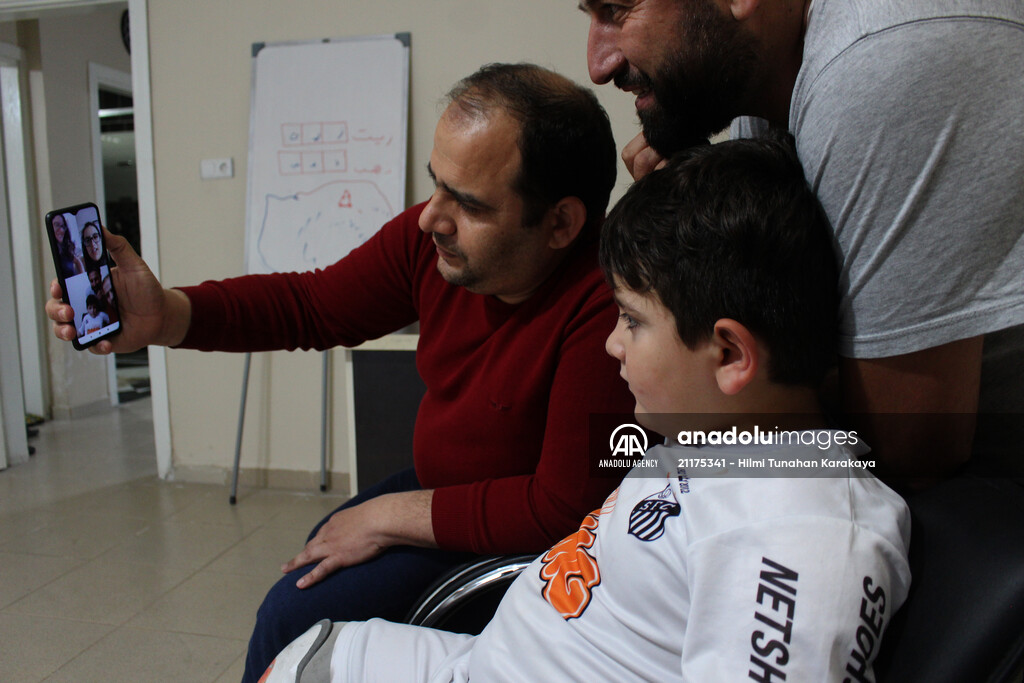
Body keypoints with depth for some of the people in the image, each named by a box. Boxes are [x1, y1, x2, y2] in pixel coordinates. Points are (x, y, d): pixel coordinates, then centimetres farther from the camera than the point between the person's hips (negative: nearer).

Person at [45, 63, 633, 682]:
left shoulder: (607, 303, -35)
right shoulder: (434, 237, -14)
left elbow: (564, 507, -29)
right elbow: (311, 305, -2)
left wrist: (390, 516, -19)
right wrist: (166, 316, -18)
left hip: (522, 532, -6)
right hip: (439, 486, 7)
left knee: (297, 613, -8)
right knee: (307, 565, 18)